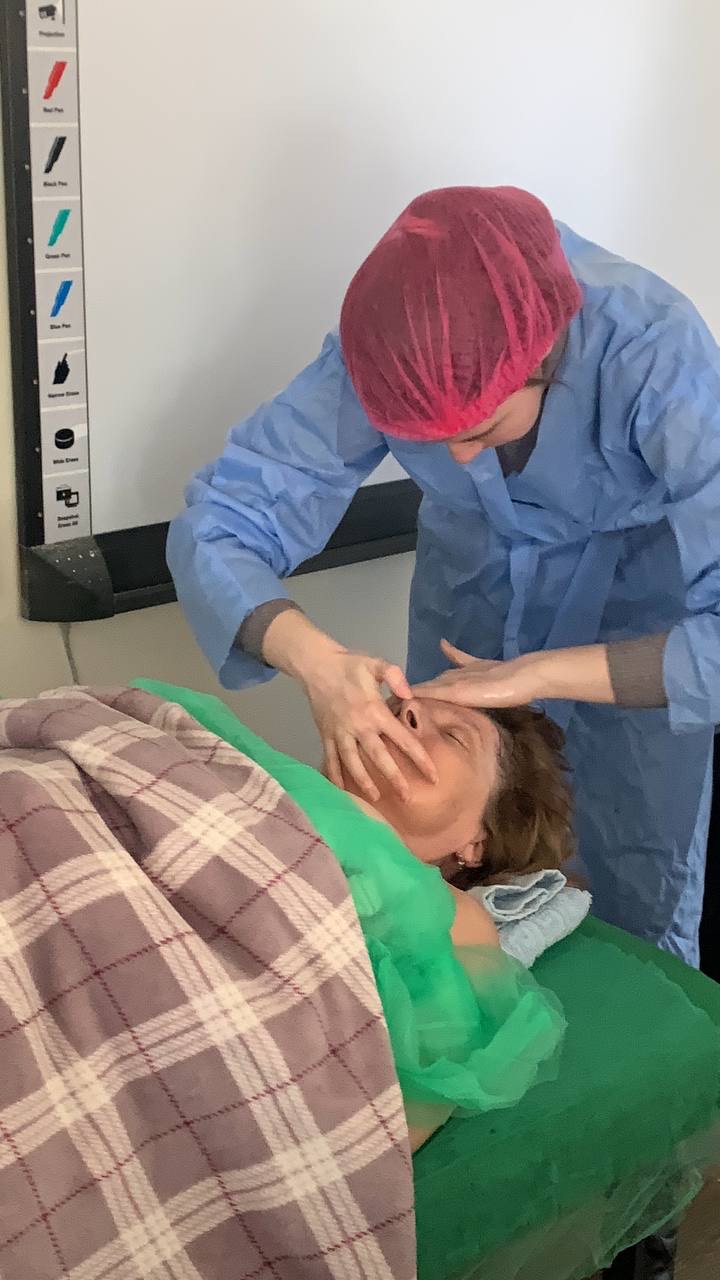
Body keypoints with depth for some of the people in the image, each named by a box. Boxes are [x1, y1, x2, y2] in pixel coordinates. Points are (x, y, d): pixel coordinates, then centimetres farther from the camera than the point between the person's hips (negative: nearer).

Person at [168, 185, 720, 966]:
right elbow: (215, 525, -28)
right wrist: (317, 661, -44)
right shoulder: (386, 354, -30)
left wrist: (538, 674, -43)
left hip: (640, 594, -2)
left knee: (639, 900, 6)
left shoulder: (655, 353, -37)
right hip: (477, 575, 2)